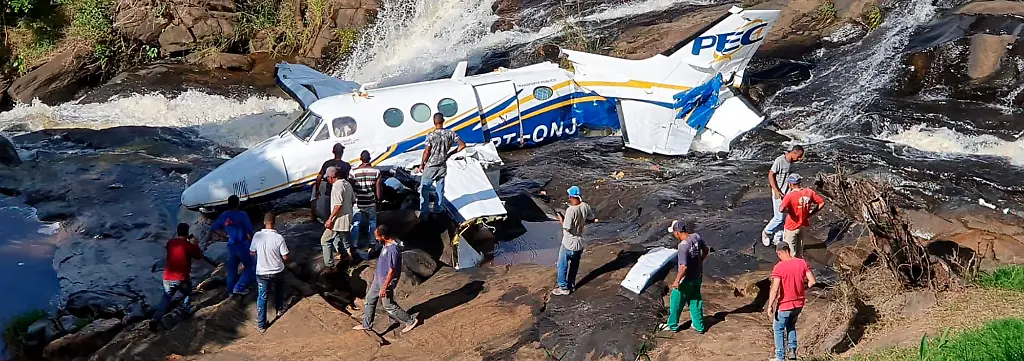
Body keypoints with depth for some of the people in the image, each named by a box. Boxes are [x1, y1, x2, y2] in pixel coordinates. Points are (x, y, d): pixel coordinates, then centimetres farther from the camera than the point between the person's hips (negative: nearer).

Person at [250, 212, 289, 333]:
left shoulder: (257, 236, -14)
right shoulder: (279, 238, -20)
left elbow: (252, 253, 1)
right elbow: (285, 257, -13)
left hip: (261, 273, 0)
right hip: (277, 272, 0)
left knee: (262, 298, 11)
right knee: (279, 291, 29)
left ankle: (261, 325, 13)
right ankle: (279, 310, 49)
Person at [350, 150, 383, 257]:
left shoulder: (354, 172, -11)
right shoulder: (376, 172, -9)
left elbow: (351, 188, -5)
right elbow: (378, 188, -4)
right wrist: (379, 199, 11)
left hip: (357, 203, -1)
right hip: (371, 203, 1)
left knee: (355, 224, 9)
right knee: (372, 223, 18)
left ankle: (354, 246, 10)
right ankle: (372, 244, 22)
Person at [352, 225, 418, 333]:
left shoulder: (393, 249, -33)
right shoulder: (388, 244, -3)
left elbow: (392, 271, -28)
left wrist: (384, 288, -23)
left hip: (386, 281, -9)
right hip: (379, 278, 9)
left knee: (389, 306, 6)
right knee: (370, 299, 19)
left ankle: (411, 321, 20)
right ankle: (366, 325, 34)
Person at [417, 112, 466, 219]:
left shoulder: (431, 135, -18)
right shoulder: (450, 133, -7)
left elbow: (426, 152, -14)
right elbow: (463, 145, -3)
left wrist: (422, 164, -1)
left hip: (431, 166, -4)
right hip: (443, 166, 4)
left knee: (424, 189, 5)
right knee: (440, 189, 17)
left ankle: (424, 212, 1)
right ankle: (437, 210, 26)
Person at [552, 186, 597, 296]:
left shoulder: (571, 210, -27)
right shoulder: (585, 207, -8)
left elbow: (567, 228, -23)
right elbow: (592, 219, 8)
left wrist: (561, 220, -7)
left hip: (568, 244, -7)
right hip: (579, 243, 7)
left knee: (562, 266, 10)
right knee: (574, 266, 22)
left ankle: (564, 288, 17)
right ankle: (571, 285, 34)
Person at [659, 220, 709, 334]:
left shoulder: (683, 246, -30)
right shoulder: (696, 237, -8)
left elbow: (684, 267, -30)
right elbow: (705, 250, 9)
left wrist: (676, 281, -20)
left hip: (686, 280, -7)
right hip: (698, 277, 7)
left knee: (676, 302, 13)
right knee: (696, 301, 21)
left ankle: (672, 325, 28)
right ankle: (699, 326, 30)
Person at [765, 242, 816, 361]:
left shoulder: (778, 268, -19)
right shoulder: (802, 263, -5)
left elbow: (775, 289, -23)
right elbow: (812, 281, -4)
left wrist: (770, 306, -13)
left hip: (784, 305, -5)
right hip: (799, 303, 5)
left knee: (778, 329, 14)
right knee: (791, 325, 29)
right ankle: (792, 350, 21)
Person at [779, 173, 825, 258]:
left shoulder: (790, 195, -23)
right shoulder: (809, 192, -8)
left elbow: (781, 209, -36)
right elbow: (822, 202, 0)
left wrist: (788, 211, -14)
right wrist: (811, 213, 2)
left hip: (791, 227, -6)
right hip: (803, 225, 6)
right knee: (799, 251, 24)